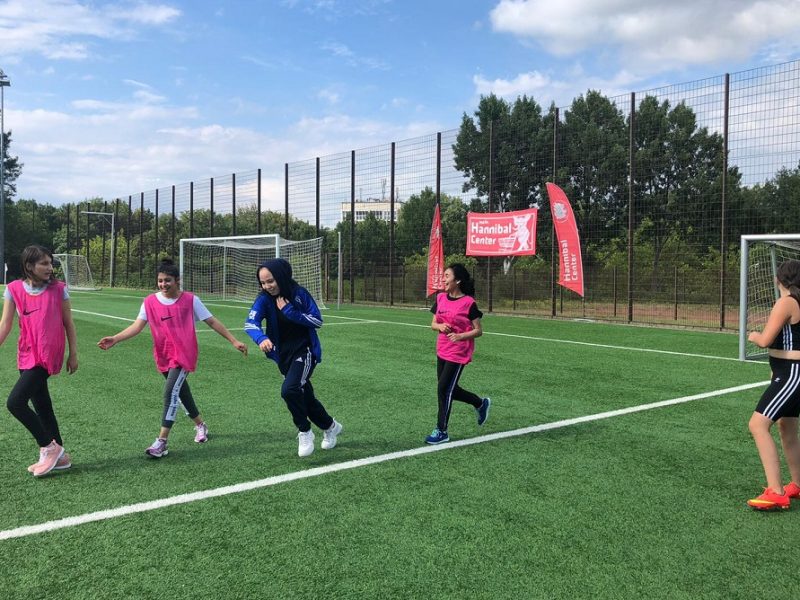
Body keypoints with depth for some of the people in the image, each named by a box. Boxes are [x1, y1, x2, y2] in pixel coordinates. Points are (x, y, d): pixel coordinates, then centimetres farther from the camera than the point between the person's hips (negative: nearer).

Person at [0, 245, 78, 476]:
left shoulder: (58, 289, -4)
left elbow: (68, 323, 2)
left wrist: (73, 354, 4)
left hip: (47, 356, -4)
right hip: (26, 356, 5)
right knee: (42, 407, 11)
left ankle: (49, 447, 2)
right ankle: (59, 456, 24)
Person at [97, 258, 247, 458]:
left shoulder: (190, 300, -7)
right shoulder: (150, 302, -1)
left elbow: (212, 322, -2)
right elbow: (137, 326, -6)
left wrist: (234, 341, -3)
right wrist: (115, 339, -21)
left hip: (184, 355, -5)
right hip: (164, 357, 5)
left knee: (171, 393, -19)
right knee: (182, 392, 19)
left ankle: (162, 442, -19)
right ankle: (200, 425, 42)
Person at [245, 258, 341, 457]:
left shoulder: (299, 293, -16)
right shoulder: (264, 299, -9)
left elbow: (318, 321, -14)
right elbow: (250, 323, -24)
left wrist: (290, 312, -24)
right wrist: (261, 338, -45)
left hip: (305, 351, -5)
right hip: (284, 355, 5)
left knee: (289, 390, -26)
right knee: (304, 397, 15)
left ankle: (304, 432, -4)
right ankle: (331, 426, 40)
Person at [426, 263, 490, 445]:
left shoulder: (468, 303, -14)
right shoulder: (440, 298, 4)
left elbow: (478, 331, -10)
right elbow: (433, 324, 10)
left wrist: (461, 336, -25)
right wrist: (440, 326, -12)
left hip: (459, 353, -7)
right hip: (442, 351, 7)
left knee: (444, 389, -7)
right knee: (450, 390, 15)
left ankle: (441, 431, 7)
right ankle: (481, 403, 39)